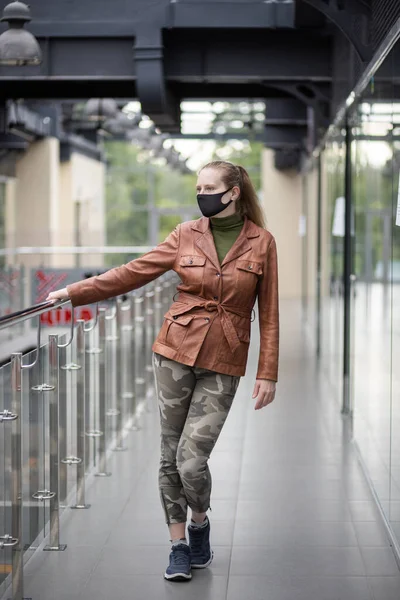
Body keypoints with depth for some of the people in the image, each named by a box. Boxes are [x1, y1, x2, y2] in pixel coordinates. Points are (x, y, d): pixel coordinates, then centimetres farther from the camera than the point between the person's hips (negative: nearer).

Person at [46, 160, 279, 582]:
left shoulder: (261, 242, -1)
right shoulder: (186, 235, 3)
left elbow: (269, 314, 1)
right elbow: (133, 273, 6)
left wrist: (267, 373, -3)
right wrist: (75, 292, 1)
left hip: (223, 364, -2)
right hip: (176, 352, 2)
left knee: (192, 459, -9)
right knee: (170, 455, 5)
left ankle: (200, 523, 22)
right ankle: (179, 547, 21)